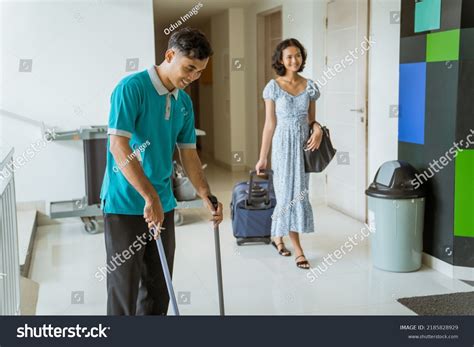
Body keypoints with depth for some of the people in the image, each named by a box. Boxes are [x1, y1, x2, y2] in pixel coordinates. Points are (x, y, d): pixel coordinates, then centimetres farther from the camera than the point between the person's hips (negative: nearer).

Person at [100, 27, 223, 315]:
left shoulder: (184, 102, 8)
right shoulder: (132, 87, -14)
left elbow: (188, 153, 14)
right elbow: (118, 146, -22)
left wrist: (208, 197, 6)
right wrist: (150, 197, -26)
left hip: (163, 205, 7)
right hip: (125, 205, -7)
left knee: (159, 287, 14)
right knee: (125, 286, 2)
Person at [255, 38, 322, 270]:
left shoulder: (310, 86, 5)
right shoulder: (273, 87, -5)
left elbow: (311, 119, 11)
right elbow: (270, 124, -4)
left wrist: (318, 130, -13)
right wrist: (262, 157, -3)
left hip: (303, 144, 4)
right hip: (283, 144, -4)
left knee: (295, 192, 9)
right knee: (290, 193, -3)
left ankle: (277, 235, 31)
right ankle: (298, 250, 3)